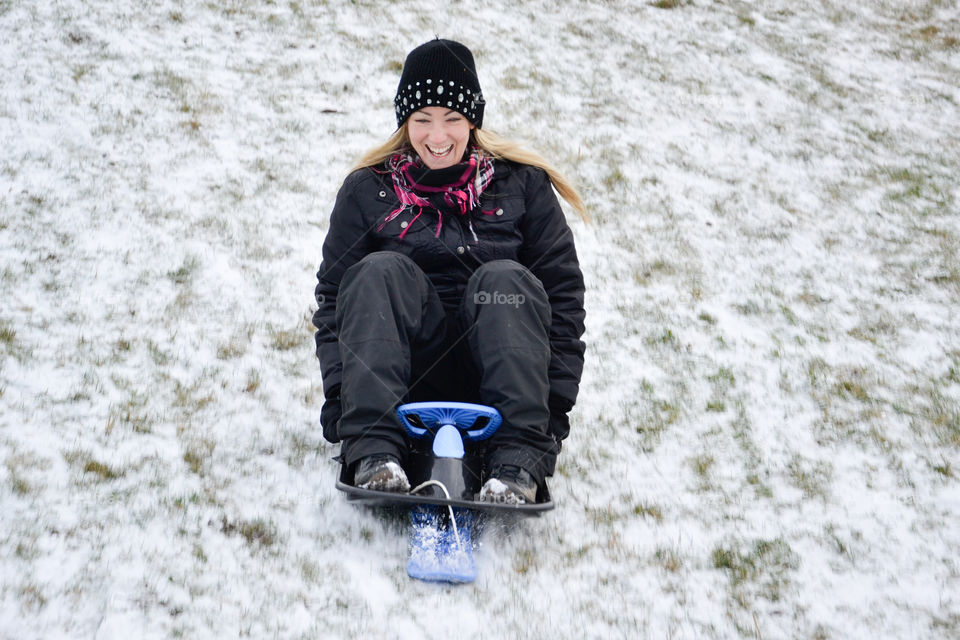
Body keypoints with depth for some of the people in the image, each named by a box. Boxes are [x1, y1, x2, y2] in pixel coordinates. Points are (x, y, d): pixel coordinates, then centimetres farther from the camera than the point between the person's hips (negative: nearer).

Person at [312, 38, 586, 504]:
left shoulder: (521, 184, 8)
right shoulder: (367, 191, 9)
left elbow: (563, 291, 4)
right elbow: (332, 297, 7)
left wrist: (555, 403, -7)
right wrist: (339, 398, -8)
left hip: (497, 375, 0)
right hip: (405, 375, 0)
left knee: (505, 277, -28)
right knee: (382, 270, -25)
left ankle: (518, 462, -38)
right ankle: (373, 452, -37)